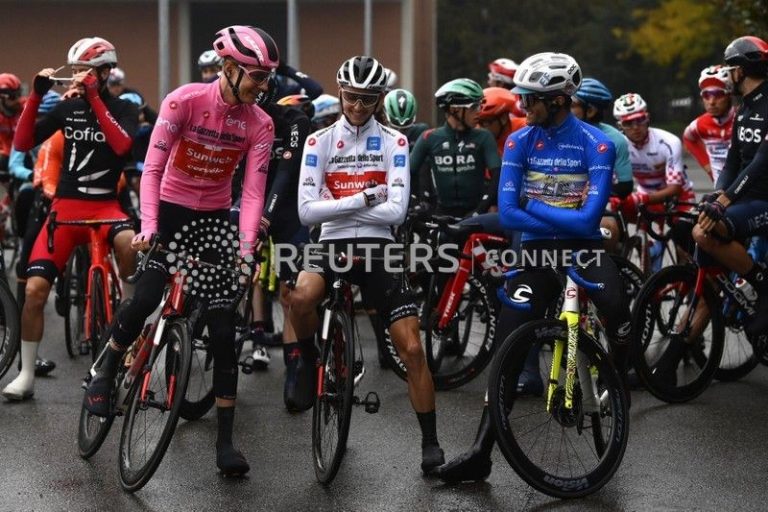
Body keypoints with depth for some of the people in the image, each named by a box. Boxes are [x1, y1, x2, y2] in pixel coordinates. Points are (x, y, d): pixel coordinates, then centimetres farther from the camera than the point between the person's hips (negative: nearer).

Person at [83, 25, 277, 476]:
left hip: (216, 218, 2)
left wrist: (246, 248, -27)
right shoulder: (185, 100, -18)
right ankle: (106, 372, 12)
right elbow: (153, 168, -20)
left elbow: (253, 191, -14)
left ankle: (225, 440, 2)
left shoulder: (259, 124, -11)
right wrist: (148, 226, -31)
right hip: (171, 210, -2)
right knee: (145, 299, -20)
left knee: (224, 329, -4)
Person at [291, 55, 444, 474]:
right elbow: (307, 211, -6)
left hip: (378, 249, 0)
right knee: (300, 298, -34)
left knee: (412, 348, -8)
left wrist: (336, 204, -8)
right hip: (333, 244, 0)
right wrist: (362, 198, -12)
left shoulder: (393, 142, 3)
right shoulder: (319, 141, 4)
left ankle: (430, 442, 4)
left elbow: (396, 211, -9)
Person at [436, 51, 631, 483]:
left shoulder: (597, 144, -11)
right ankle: (481, 452, -5)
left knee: (617, 310, -33)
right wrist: (564, 221, -15)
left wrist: (533, 205, -13)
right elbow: (508, 213, -10)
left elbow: (589, 219, -20)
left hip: (585, 250, -2)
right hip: (537, 251, 2)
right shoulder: (520, 142, -2)